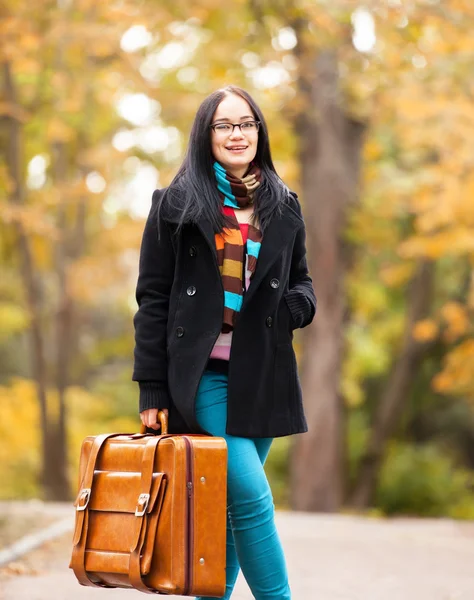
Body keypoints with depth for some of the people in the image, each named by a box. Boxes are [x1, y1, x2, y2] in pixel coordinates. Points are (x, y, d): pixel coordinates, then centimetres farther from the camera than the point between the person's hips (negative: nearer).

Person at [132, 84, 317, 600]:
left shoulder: (284, 208, 12)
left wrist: (295, 306, -3)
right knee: (250, 493, -15)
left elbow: (301, 284, 23)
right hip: (202, 373, -4)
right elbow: (153, 300, 0)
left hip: (262, 377, 4)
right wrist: (152, 389, -5)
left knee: (230, 504, 7)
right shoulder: (176, 204, 1)